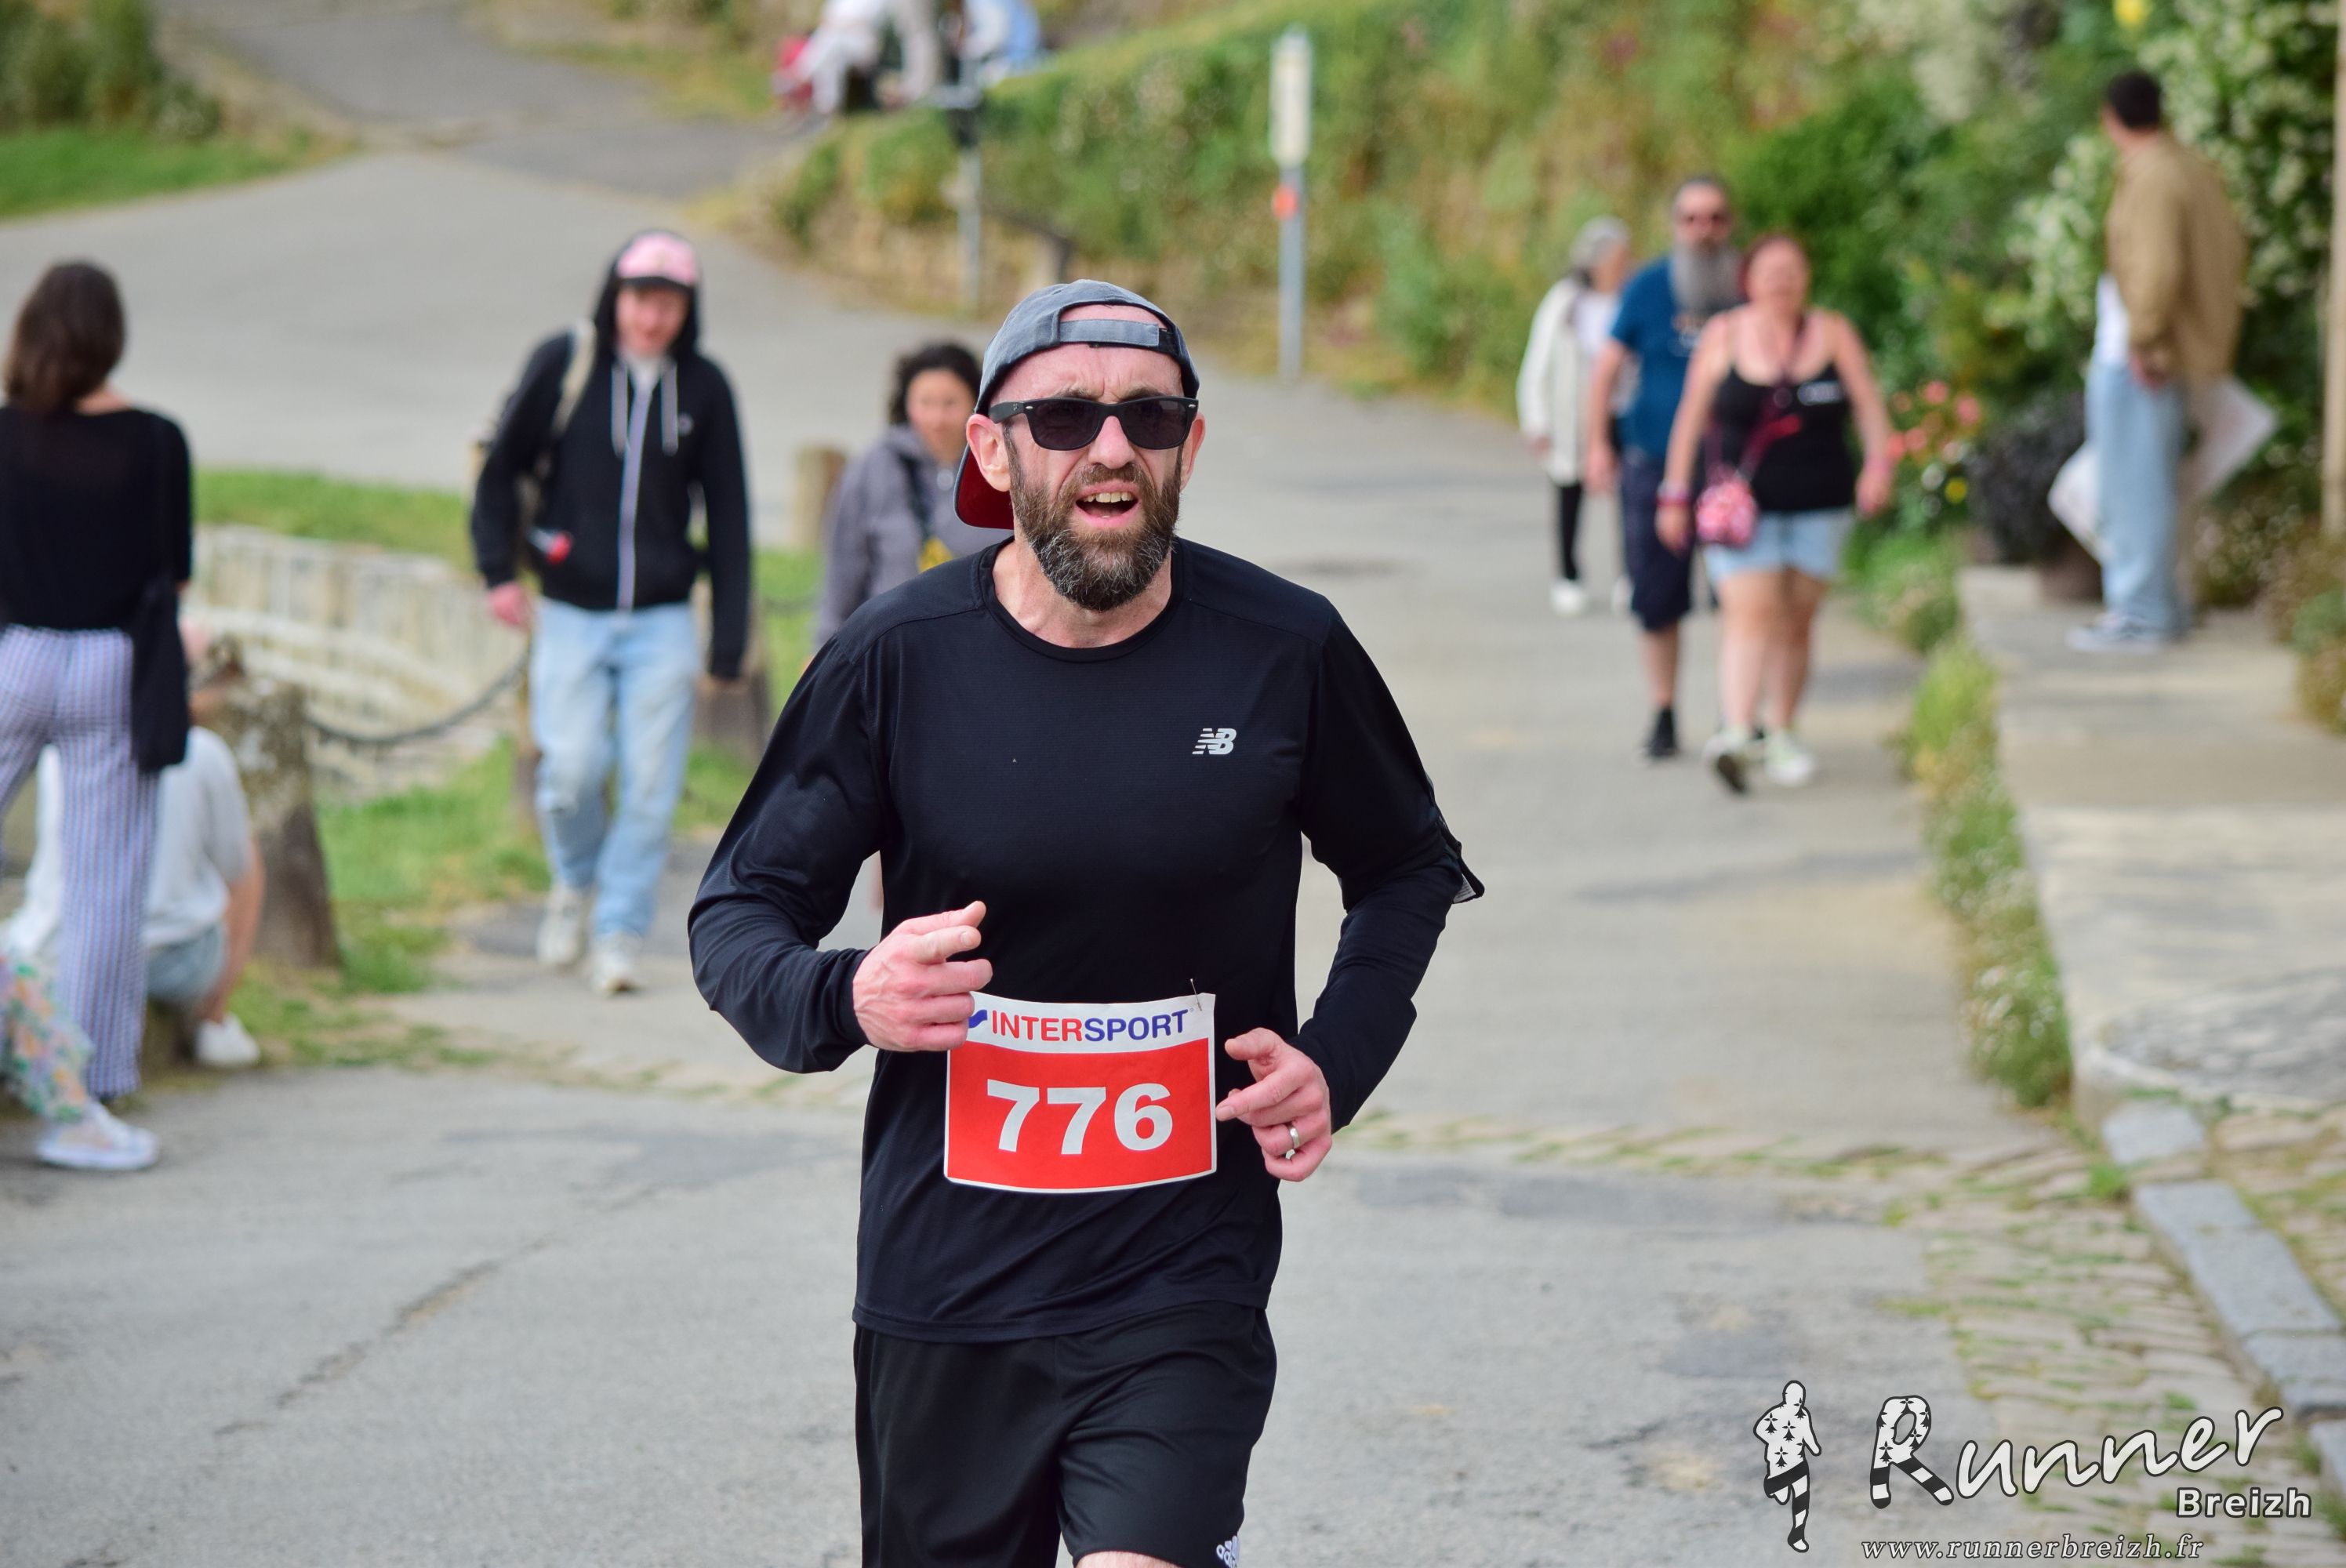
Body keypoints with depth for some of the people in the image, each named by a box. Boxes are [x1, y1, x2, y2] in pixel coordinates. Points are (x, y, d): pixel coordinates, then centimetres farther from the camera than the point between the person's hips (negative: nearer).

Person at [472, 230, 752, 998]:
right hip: (572, 612, -1)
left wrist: (729, 638, 4)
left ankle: (620, 934, 9)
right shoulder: (565, 364, -2)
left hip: (662, 619, 1)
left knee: (650, 784, -3)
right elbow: (502, 466, 7)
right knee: (571, 769, -9)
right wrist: (499, 568, -3)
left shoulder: (703, 388, 3)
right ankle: (574, 882, 21)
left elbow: (728, 516, 7)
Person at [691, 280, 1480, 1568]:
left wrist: (1337, 1061, -3)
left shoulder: (1287, 651, -3)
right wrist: (842, 1002, -20)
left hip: (1185, 1287, -1)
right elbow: (738, 912, 2)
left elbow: (1408, 871, 14)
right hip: (944, 1296, 1)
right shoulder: (893, 660, -5)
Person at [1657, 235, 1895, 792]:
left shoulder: (1834, 334, 6)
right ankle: (1736, 734, -28)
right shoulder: (1723, 335, 2)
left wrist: (1880, 461, -16)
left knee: (1796, 622, 7)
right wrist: (1676, 492, 3)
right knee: (1749, 614, -17)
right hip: (1743, 501, -2)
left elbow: (1869, 403, 1)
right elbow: (1692, 417, 5)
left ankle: (1782, 734, 22)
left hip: (1819, 505, 2)